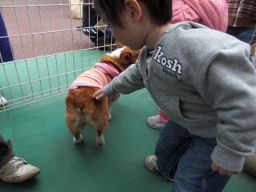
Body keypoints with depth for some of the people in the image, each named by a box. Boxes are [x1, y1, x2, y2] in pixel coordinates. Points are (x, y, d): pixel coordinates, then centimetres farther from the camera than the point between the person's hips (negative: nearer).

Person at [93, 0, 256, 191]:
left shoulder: (199, 50, -44)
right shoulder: (149, 50, -9)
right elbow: (137, 74, 13)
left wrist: (230, 153, -27)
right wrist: (110, 88, 24)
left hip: (223, 131, -8)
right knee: (167, 141, 30)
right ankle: (164, 166, 64)